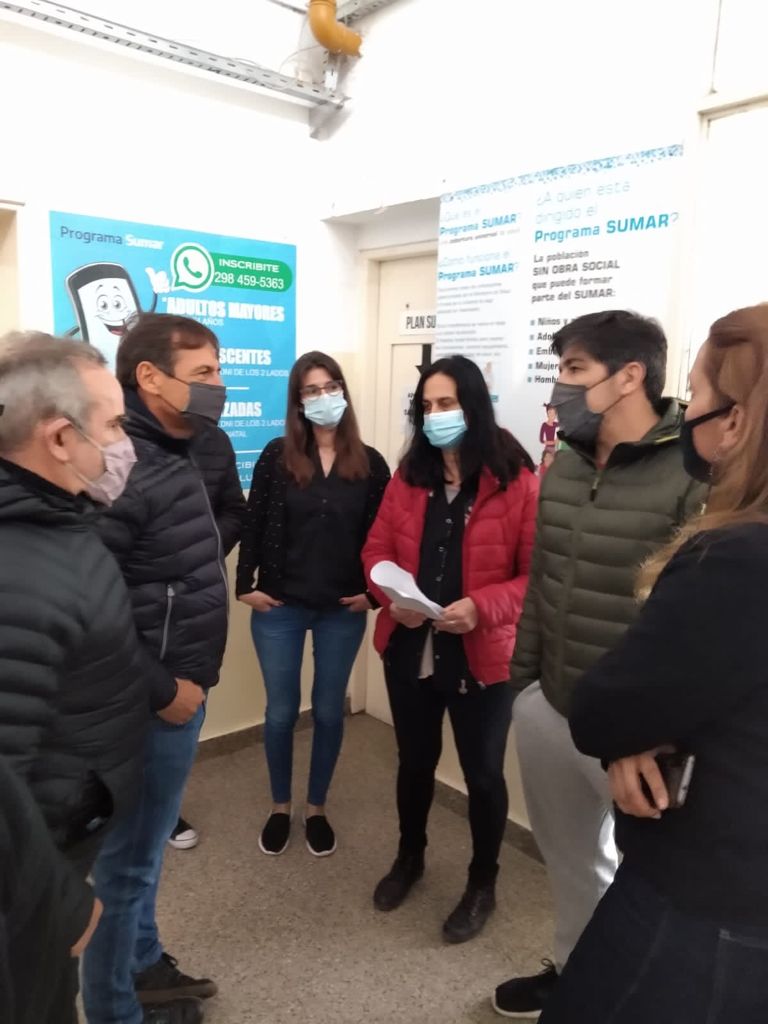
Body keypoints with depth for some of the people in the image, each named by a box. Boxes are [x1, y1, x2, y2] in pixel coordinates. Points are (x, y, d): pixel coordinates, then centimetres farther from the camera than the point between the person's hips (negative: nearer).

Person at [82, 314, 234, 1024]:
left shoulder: (174, 454, 8)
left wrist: (179, 680, 14)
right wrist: (161, 690, -19)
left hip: (178, 688, 9)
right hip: (153, 703, -9)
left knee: (145, 849, 24)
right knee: (127, 859, 11)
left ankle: (144, 967, 45)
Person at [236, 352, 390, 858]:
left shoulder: (370, 463, 0)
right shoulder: (277, 456, -2)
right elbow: (254, 523, -1)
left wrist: (373, 590, -5)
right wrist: (246, 584, -6)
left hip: (343, 610, 1)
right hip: (279, 606, 0)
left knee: (330, 710, 12)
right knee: (281, 710, 11)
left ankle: (317, 810, 33)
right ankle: (280, 808, 32)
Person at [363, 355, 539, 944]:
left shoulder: (516, 482, -12)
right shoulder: (409, 476, 5)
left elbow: (537, 573, -13)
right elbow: (378, 548, 7)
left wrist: (483, 607, -26)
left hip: (482, 655, -4)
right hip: (410, 648, 4)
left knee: (482, 771, 14)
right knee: (415, 760, 22)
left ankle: (483, 885, 38)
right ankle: (410, 857, 48)